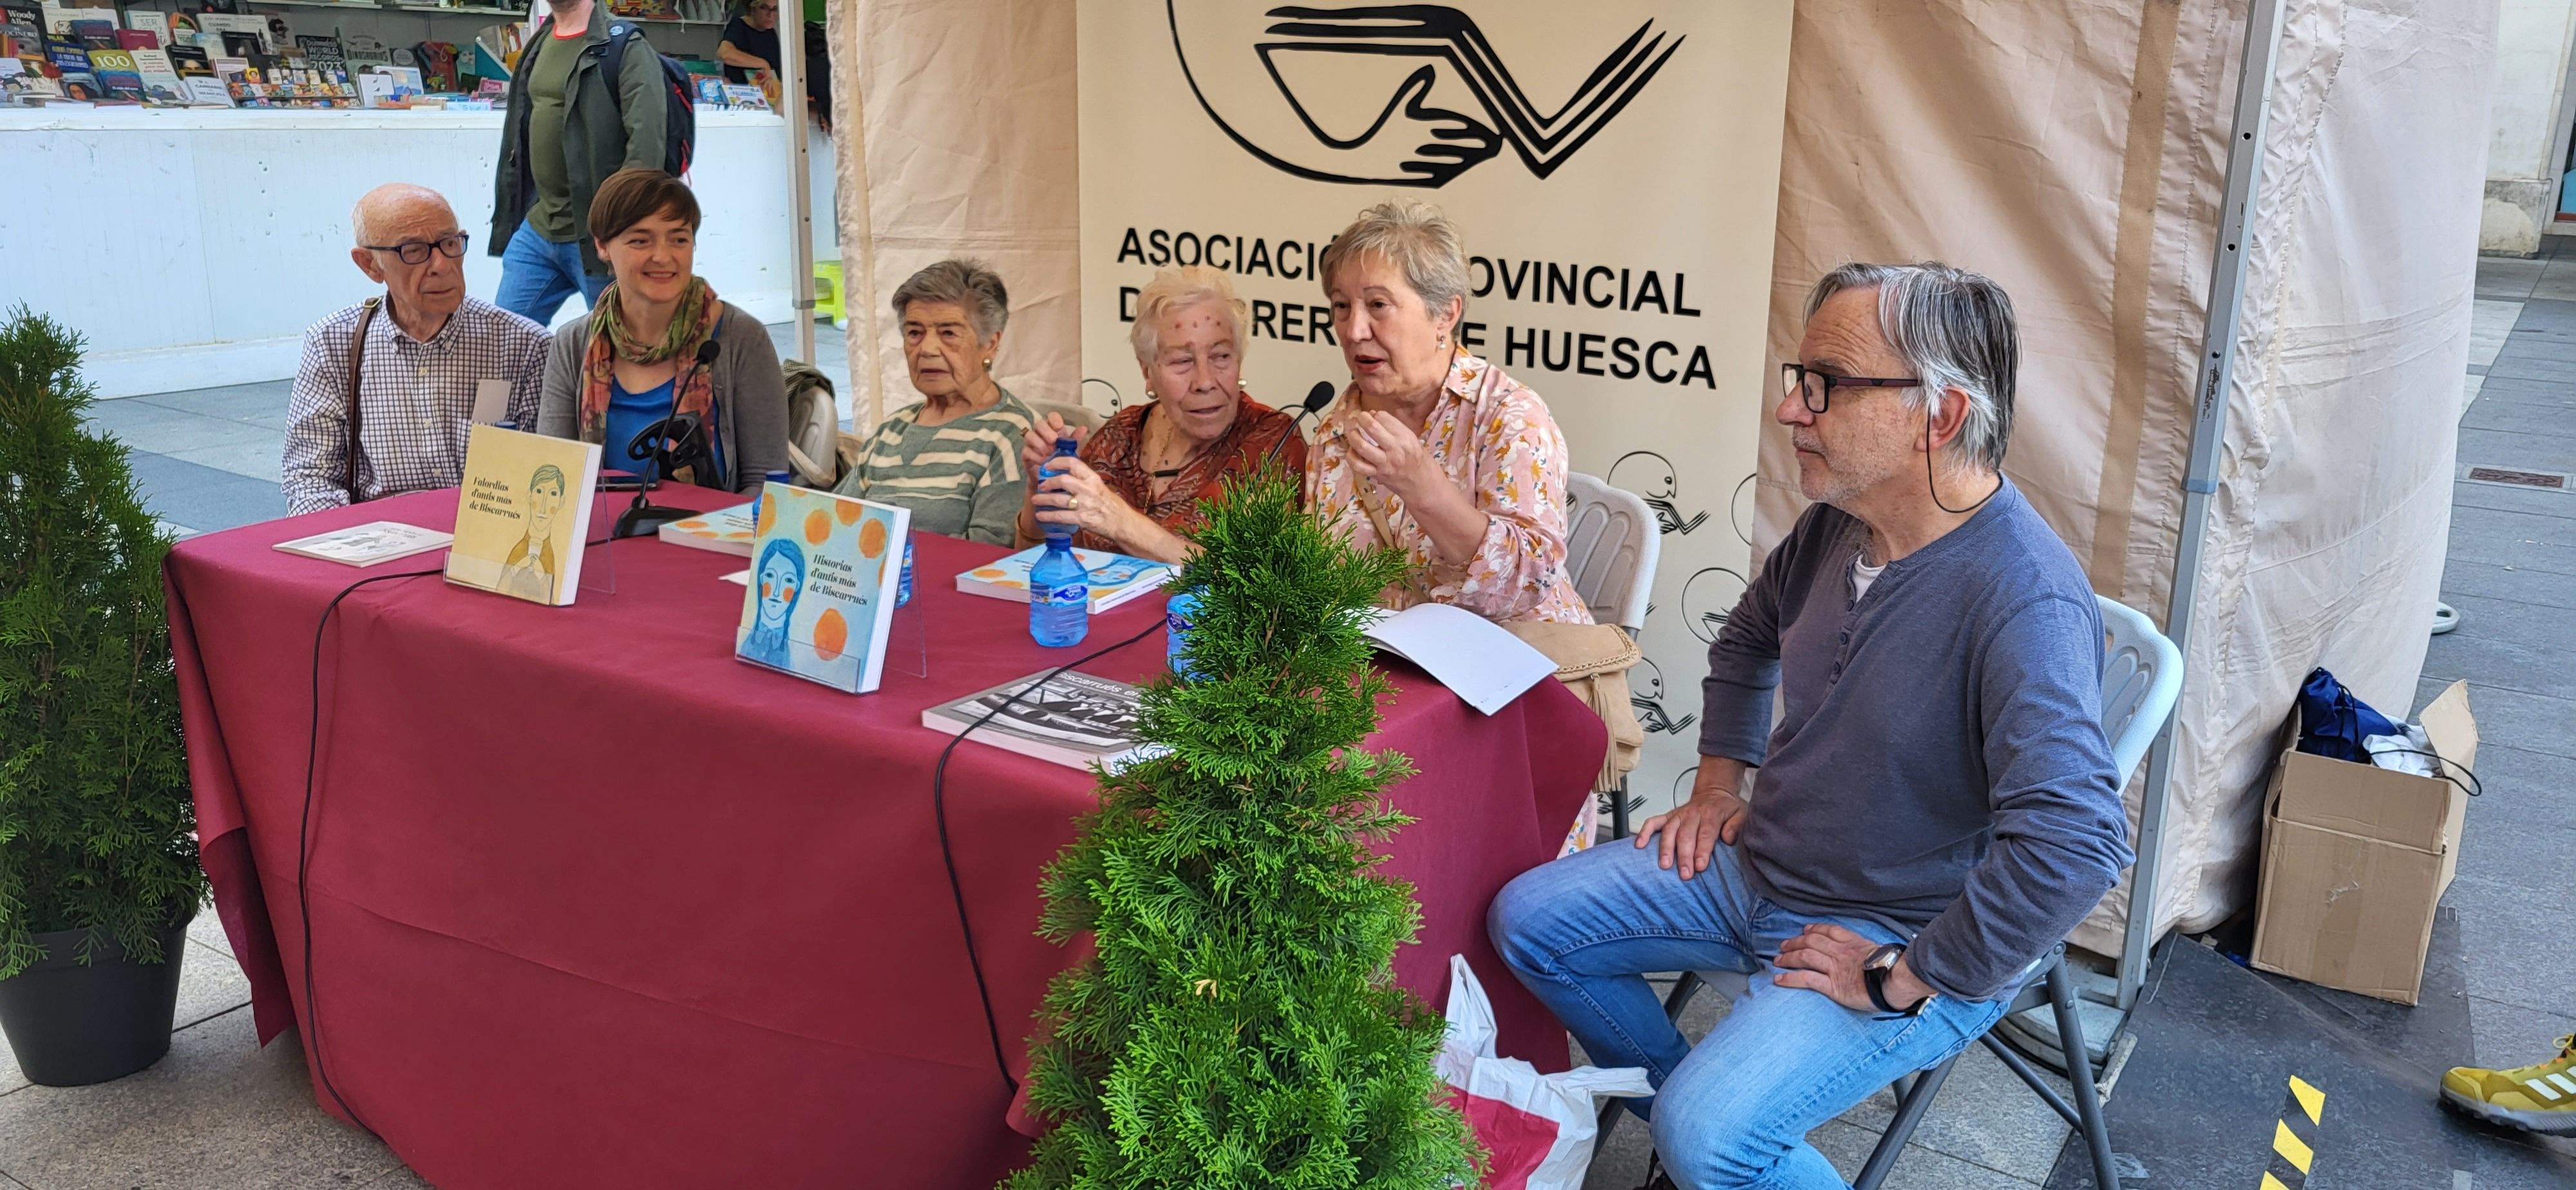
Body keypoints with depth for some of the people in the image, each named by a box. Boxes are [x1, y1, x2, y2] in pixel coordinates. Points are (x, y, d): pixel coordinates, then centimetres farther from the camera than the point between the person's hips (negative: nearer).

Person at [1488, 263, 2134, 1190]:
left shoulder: (2024, 600, -30)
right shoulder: (1835, 524, -3)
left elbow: (2076, 844, -40)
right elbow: (1749, 639, 20)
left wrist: (1901, 980, -30)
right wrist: (1718, 789, 12)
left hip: (1907, 937, -8)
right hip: (1760, 866, 8)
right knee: (1528, 920, 7)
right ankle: (1682, 1107, 22)